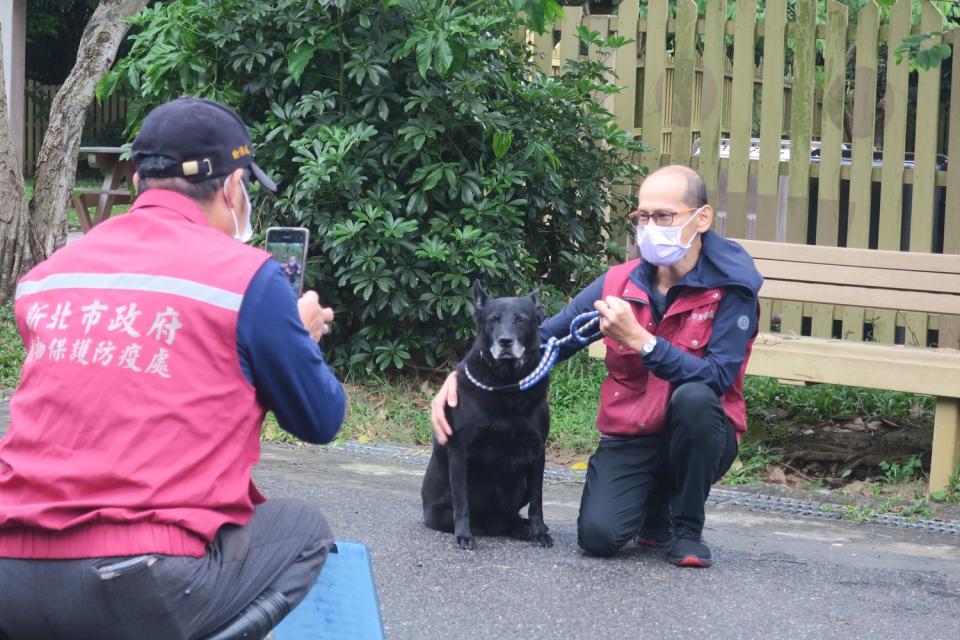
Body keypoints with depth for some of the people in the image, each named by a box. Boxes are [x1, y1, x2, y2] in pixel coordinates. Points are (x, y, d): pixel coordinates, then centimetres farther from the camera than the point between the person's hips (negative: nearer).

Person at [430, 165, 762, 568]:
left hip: (696, 439, -2)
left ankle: (685, 529, -12)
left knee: (693, 397, -36)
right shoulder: (619, 285, -1)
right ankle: (654, 508, 14)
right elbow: (542, 338, 3)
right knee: (598, 535, -25)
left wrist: (639, 339, -32)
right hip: (629, 440, 2)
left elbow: (717, 377, -25)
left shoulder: (730, 288, -13)